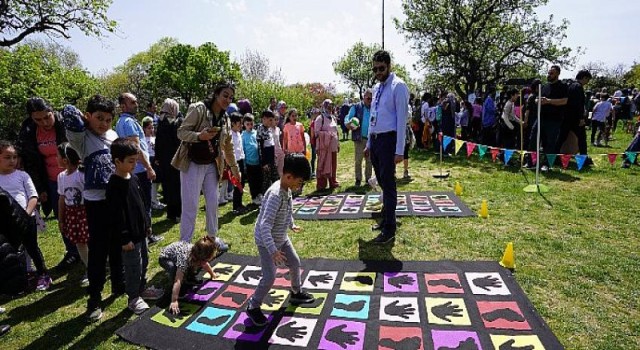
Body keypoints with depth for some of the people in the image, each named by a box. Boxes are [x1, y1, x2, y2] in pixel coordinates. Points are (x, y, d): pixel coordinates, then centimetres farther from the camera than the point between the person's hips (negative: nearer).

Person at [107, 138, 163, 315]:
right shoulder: (114, 185, -21)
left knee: (144, 261, 21)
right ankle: (133, 298, 23)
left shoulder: (134, 178, 6)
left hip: (141, 231, 9)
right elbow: (115, 216, -21)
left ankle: (142, 289, 40)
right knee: (133, 267, 5)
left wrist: (147, 223, 18)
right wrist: (124, 238, -19)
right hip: (129, 236, -9)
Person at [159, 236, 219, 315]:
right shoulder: (185, 257, -44)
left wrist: (212, 274, 19)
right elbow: (178, 281, -47)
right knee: (174, 269, -34)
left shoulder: (197, 253, -22)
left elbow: (205, 264, 2)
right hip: (165, 258, -6)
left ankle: (186, 277, 17)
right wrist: (174, 301, -49)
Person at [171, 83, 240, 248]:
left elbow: (228, 146, 16)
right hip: (192, 163, -6)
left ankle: (213, 237, 29)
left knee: (213, 202, 11)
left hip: (212, 165, 6)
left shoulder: (226, 119, 8)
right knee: (190, 205, -3)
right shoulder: (198, 108, -11)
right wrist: (199, 136, -32)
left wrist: (235, 169, 18)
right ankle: (184, 243, 11)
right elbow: (181, 132, -13)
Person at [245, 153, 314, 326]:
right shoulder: (275, 195, -32)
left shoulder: (287, 190, -4)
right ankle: (253, 306, 17)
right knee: (269, 277, -6)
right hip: (267, 242, -9)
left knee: (295, 263, 19)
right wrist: (273, 250, -38)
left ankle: (296, 293, 43)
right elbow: (264, 226, -35)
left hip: (281, 238, 9)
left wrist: (292, 225, 29)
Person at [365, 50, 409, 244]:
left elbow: (402, 119, -13)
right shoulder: (377, 87, 16)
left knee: (388, 184, -4)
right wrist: (369, 143, 19)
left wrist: (399, 150, -18)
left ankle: (389, 229, 5)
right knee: (382, 183, 16)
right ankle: (386, 219, 30)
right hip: (375, 140, 8)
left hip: (388, 140, -8)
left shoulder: (398, 86, -8)